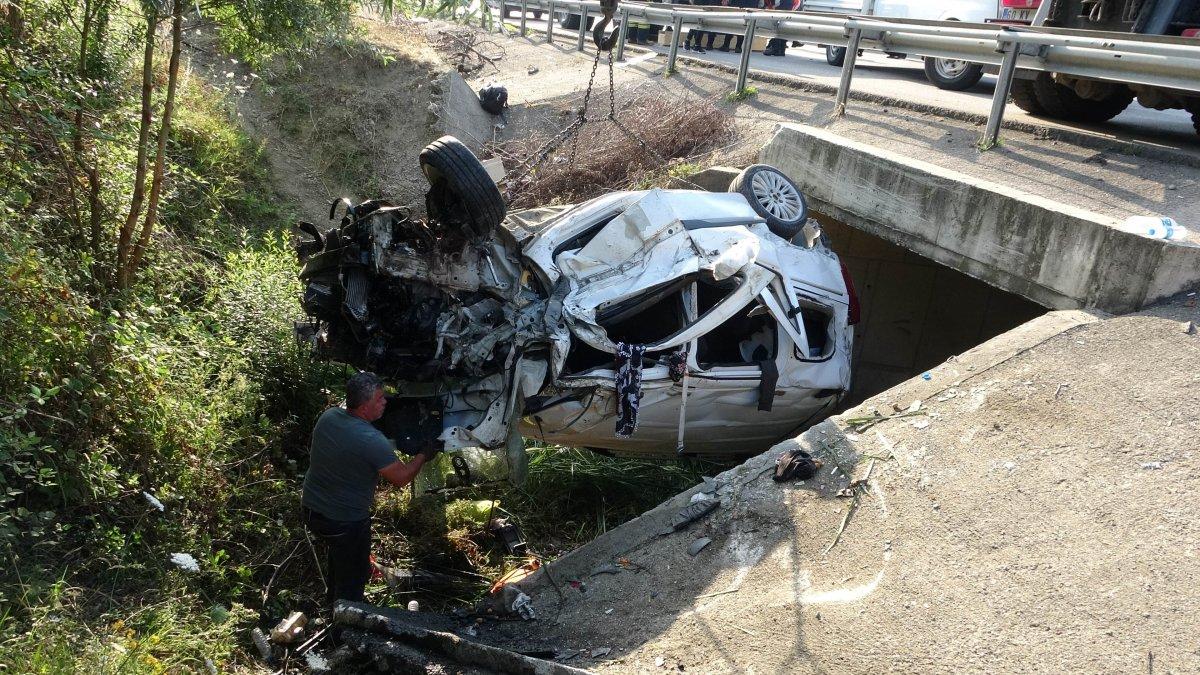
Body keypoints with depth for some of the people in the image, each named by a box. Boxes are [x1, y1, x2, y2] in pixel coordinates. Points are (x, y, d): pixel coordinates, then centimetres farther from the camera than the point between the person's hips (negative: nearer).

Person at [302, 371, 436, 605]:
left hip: (311, 509, 8)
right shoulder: (373, 441, -30)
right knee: (353, 577, 15)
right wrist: (424, 456, -2)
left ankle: (334, 600, 54)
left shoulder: (327, 417, -8)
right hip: (346, 522, -8)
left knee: (338, 553, 34)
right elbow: (402, 478, -19)